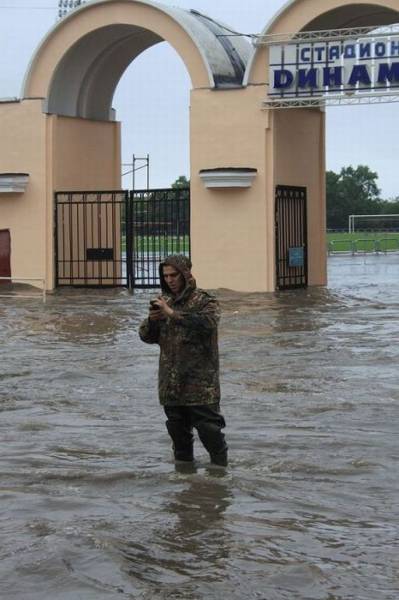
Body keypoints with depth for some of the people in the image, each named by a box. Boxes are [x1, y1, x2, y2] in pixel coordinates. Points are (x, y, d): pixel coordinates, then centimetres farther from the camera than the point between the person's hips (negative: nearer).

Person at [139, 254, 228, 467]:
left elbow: (208, 322, -27)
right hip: (171, 383, 6)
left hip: (200, 382, -6)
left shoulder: (204, 301, -5)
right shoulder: (164, 301, 12)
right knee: (178, 431, 13)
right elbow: (146, 336, 13)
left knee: (209, 428, -5)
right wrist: (152, 320, -10)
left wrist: (173, 313, -28)